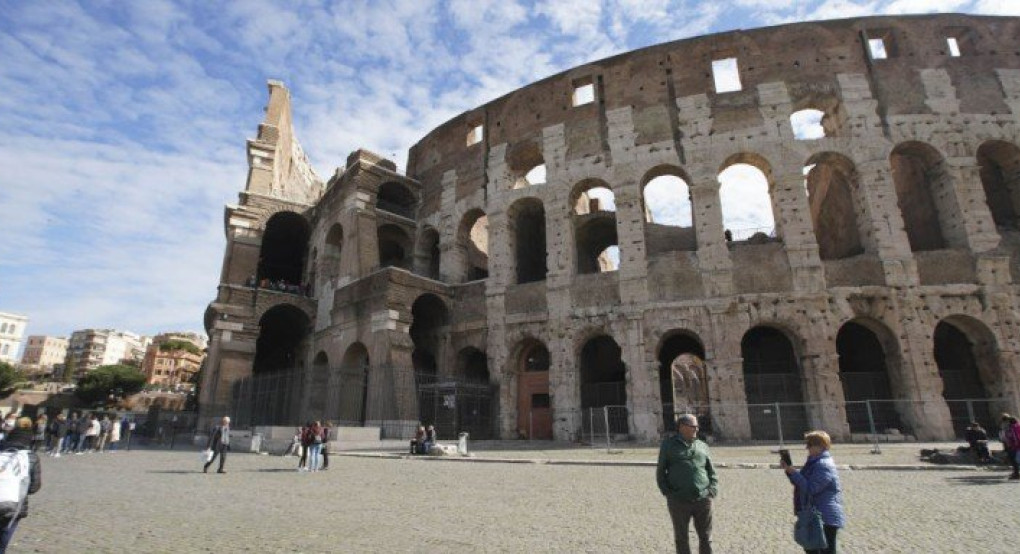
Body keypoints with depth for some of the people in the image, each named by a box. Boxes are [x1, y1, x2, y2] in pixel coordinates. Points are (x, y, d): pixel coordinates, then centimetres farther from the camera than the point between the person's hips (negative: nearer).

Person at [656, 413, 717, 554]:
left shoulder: (702, 446, 11)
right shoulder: (668, 445, 3)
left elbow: (711, 471, 14)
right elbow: (660, 471, 5)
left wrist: (713, 489, -1)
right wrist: (667, 492, -5)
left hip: (703, 500, 2)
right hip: (678, 501, -2)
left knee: (706, 537, 10)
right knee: (681, 538, 9)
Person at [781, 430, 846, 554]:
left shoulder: (824, 465, -21)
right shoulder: (814, 462, 11)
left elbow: (810, 489, -25)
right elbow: (801, 481, 17)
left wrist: (793, 471, -23)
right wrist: (789, 469, 2)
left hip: (826, 519, -10)